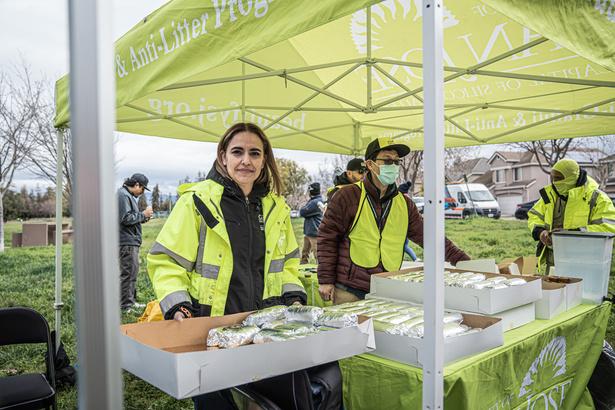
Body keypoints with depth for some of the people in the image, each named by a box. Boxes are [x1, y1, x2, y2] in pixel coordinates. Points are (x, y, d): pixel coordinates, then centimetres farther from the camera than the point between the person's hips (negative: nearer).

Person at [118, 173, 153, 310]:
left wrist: (143, 218, 9)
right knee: (128, 273, -7)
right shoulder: (123, 195, -13)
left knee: (133, 272, 16)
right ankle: (126, 305, -1)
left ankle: (131, 301, 25)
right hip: (127, 241, -11)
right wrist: (143, 215, -12)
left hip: (132, 241, 11)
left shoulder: (129, 195, 20)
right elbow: (125, 218, -21)